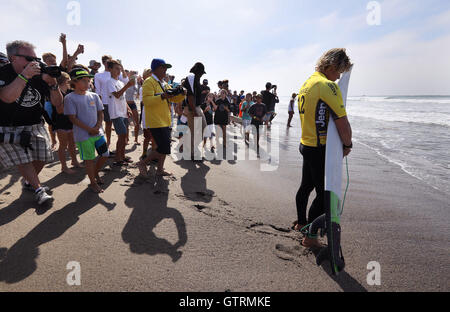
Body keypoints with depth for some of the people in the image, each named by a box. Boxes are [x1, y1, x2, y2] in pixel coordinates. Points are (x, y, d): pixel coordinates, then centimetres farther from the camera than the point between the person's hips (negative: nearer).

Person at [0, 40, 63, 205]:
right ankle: (39, 190, 3)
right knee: (23, 159, -9)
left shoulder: (39, 76, -3)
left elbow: (57, 102, -3)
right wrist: (24, 75, -36)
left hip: (35, 126, 4)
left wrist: (53, 84, -21)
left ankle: (29, 181, 32)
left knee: (42, 157, 7)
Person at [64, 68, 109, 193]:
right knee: (89, 159, 1)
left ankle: (95, 173, 35)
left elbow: (100, 113, 11)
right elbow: (73, 118, -11)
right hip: (83, 135, -5)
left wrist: (97, 126, -7)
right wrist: (89, 129, -15)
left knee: (105, 155, 9)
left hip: (98, 132, 5)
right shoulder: (70, 98, -7)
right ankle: (93, 182, 19)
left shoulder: (94, 96, 9)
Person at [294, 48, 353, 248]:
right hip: (319, 150, -9)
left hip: (306, 145, 10)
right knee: (324, 194, 1)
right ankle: (310, 237, 11)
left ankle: (301, 222, 40)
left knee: (306, 186, 22)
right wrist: (347, 145, -5)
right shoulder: (328, 86, -18)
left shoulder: (307, 83, 12)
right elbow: (342, 123, -22)